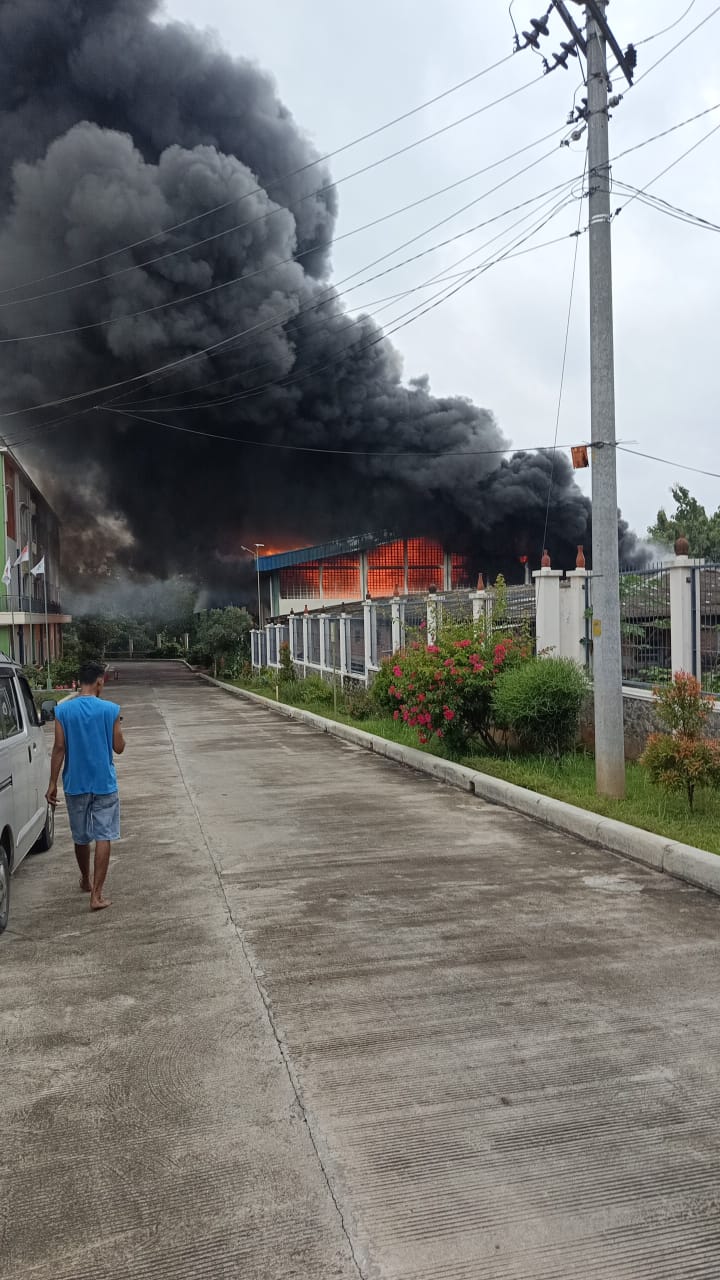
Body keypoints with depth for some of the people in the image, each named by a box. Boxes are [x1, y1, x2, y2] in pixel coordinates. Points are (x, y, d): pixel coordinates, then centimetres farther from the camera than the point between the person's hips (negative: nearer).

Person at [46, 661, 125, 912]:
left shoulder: (63, 710, -5)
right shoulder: (110, 710, -9)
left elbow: (59, 748, -6)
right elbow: (118, 748, -4)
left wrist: (52, 783, -1)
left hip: (75, 784, 3)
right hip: (104, 784, -3)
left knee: (81, 837, 18)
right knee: (103, 837, 1)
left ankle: (86, 881, 39)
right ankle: (96, 895, -4)